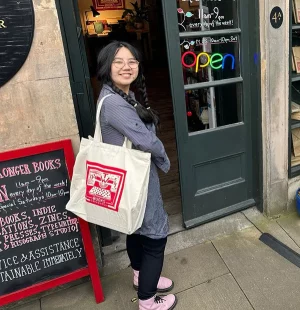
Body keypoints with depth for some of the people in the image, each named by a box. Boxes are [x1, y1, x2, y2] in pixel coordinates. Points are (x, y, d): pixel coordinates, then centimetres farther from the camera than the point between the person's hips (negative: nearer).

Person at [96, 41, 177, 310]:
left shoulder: (124, 95, 6)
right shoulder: (113, 102, -27)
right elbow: (146, 140, -27)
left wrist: (156, 156, -5)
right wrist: (164, 159, -8)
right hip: (135, 178, -10)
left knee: (137, 229, 25)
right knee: (155, 234, 4)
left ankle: (141, 276, 49)